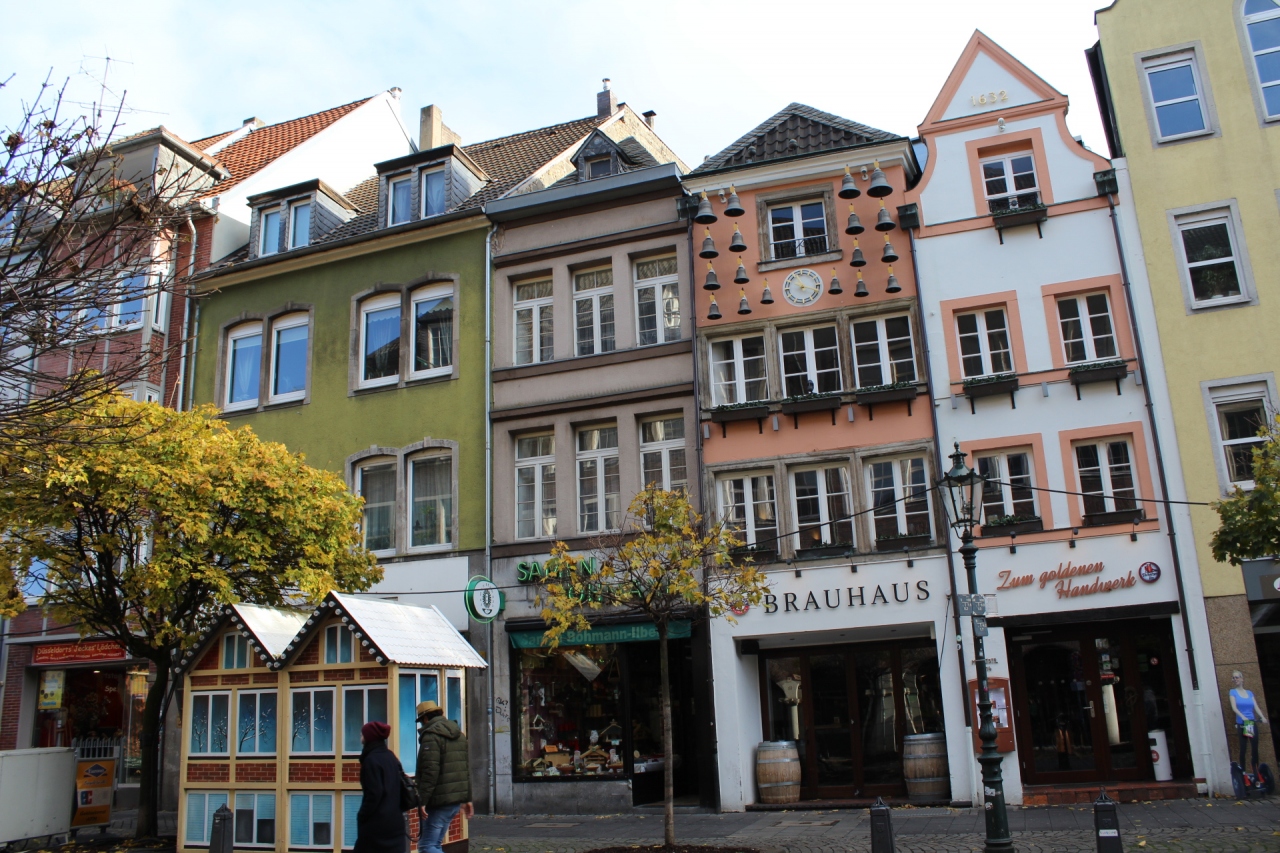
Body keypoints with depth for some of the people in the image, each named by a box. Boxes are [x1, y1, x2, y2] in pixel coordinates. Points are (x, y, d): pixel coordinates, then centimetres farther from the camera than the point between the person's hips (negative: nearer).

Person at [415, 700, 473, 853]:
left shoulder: (431, 735, -11)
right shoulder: (459, 735, 16)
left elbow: (430, 771, -20)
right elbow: (467, 769, 17)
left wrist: (423, 800, -18)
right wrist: (467, 798, 20)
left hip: (439, 800, -9)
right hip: (457, 798, 9)